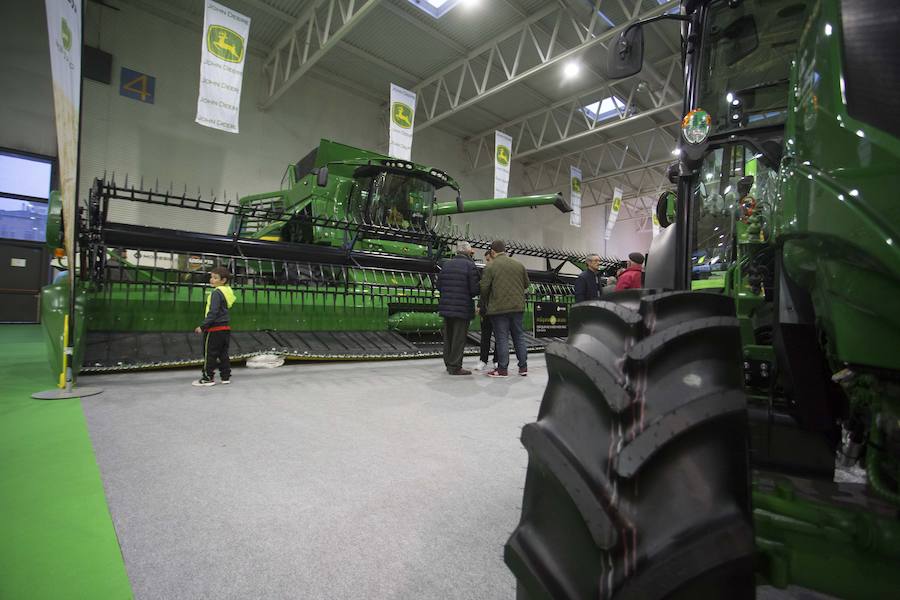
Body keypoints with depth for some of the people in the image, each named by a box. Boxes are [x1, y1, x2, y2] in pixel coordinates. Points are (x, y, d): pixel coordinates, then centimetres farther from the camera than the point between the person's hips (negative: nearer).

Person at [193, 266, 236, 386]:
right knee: (223, 353, 13)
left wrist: (203, 326, -18)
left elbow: (213, 312, -21)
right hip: (225, 327, 9)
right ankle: (226, 376, 17)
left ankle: (208, 378, 7)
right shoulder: (228, 291, 11)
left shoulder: (216, 292, -15)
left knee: (209, 354, 1)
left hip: (215, 328, -9)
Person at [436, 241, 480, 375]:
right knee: (459, 338, 1)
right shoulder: (470, 265, -10)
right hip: (463, 308, -6)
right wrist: (469, 295, 7)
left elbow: (439, 285, 7)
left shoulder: (446, 264, 8)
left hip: (446, 307, 6)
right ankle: (455, 367, 6)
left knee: (448, 337, 16)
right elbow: (475, 289, -15)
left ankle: (448, 364, 25)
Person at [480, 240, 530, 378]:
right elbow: (527, 284, 12)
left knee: (502, 338, 2)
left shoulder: (490, 267, -8)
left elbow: (484, 288, -10)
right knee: (519, 336, 13)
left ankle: (503, 369, 7)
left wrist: (486, 300, 10)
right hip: (517, 306, 4)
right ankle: (523, 367, 19)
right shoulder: (519, 265, 6)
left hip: (499, 308, -4)